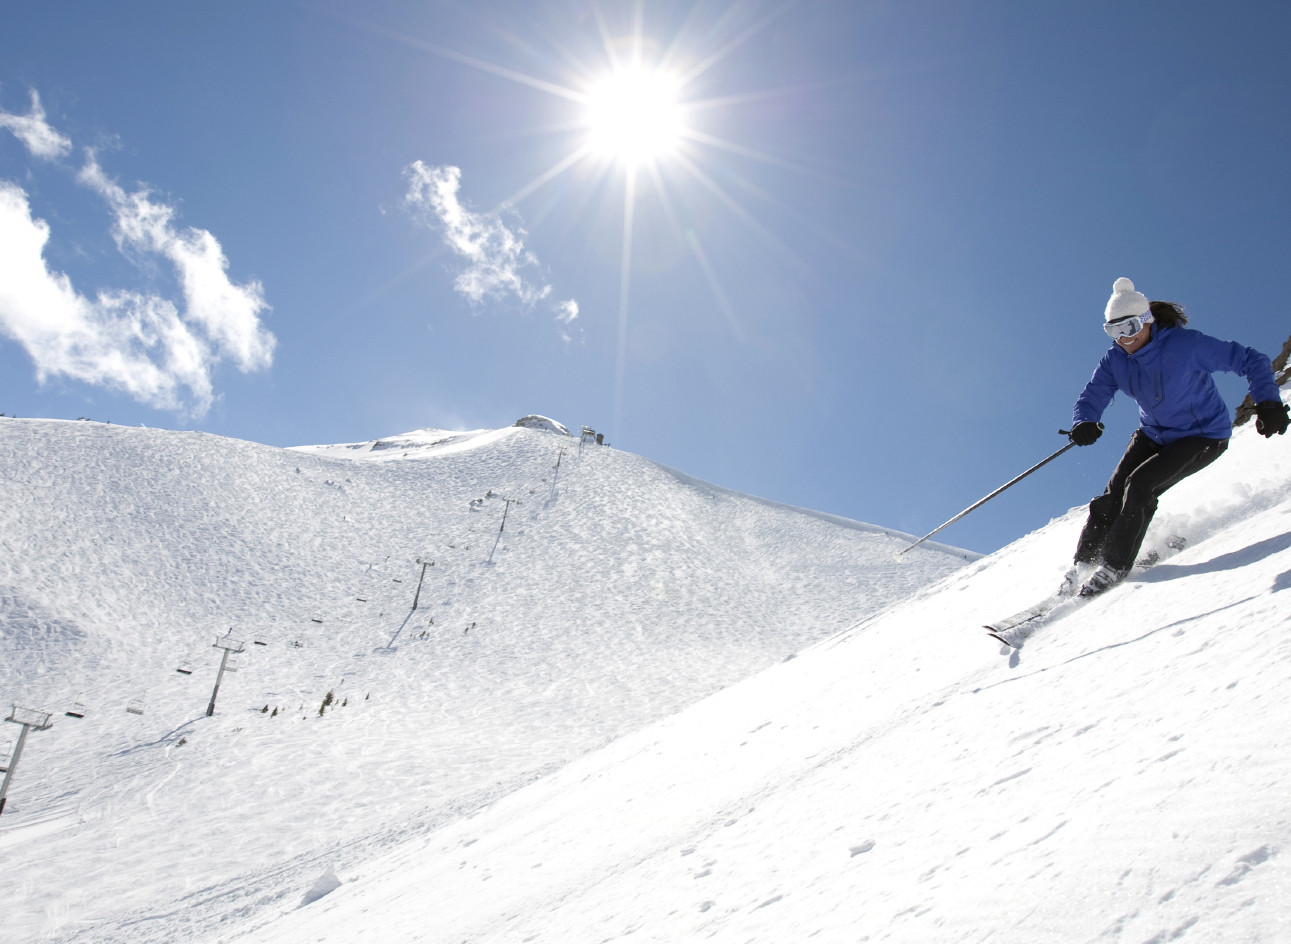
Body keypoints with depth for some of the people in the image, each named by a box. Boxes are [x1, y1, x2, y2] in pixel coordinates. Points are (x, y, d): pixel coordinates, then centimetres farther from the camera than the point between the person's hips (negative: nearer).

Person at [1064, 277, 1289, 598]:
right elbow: (1091, 397, -12)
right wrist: (1083, 424, -36)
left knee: (1140, 484, -24)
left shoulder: (1186, 344, -24)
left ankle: (1114, 566, -14)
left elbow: (1250, 361, -18)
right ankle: (1083, 564, 4)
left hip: (1203, 435, -5)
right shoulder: (1115, 360, -8)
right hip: (1153, 435, 5)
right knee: (1114, 494, -10)